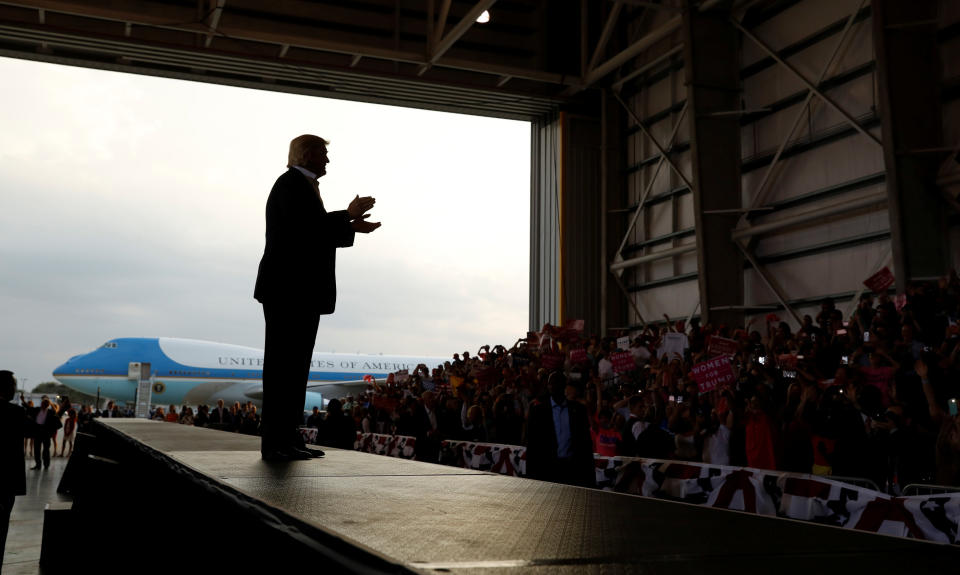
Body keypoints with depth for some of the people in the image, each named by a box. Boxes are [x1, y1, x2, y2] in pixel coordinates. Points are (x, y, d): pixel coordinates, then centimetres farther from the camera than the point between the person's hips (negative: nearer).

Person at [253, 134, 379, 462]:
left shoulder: (301, 186, 22)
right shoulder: (292, 183, -9)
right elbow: (309, 228, -23)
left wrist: (351, 227, 18)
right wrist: (349, 216, -13)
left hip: (301, 293, 10)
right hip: (289, 292, -10)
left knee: (294, 368, 9)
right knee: (283, 367, -9)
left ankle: (288, 439, 13)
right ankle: (275, 444, -6)